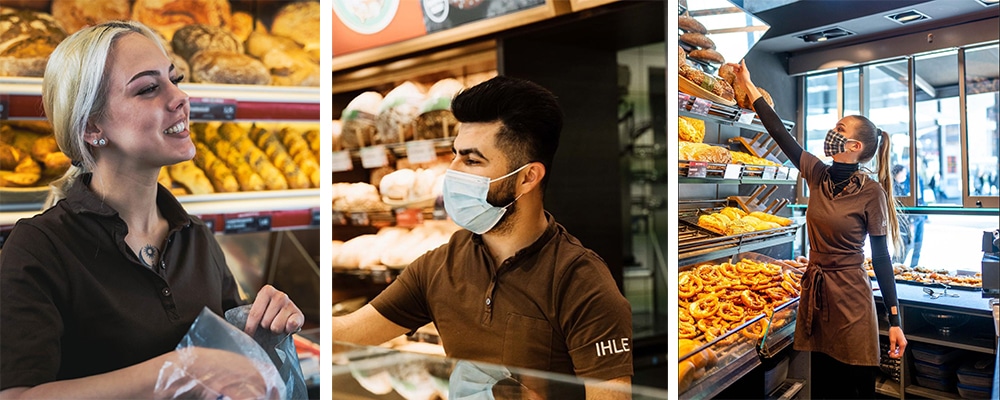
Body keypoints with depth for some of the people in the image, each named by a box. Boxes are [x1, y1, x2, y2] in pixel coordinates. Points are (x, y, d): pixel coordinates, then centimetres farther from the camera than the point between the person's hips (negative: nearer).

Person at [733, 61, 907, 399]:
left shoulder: (871, 192, -12)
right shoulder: (817, 175, 2)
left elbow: (881, 257, -10)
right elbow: (779, 132, 6)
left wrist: (894, 321, -10)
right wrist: (749, 86, 8)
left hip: (851, 297, -5)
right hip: (814, 292, 5)